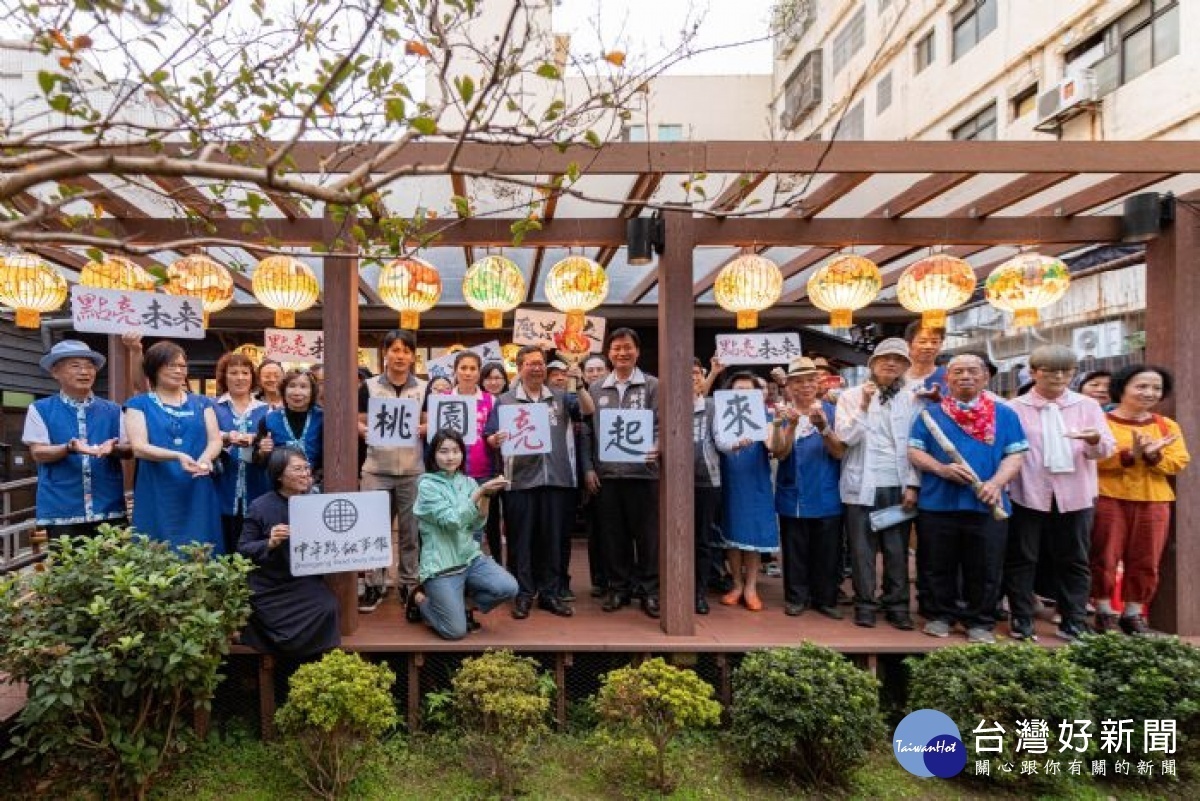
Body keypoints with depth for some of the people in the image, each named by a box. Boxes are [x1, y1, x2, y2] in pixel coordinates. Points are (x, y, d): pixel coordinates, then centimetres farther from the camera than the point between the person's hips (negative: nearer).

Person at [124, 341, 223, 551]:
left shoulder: (202, 403, 14)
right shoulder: (139, 404, 6)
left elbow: (215, 440, 5)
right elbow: (139, 447, -6)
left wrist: (205, 458, -18)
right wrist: (178, 456, -23)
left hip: (198, 495, 2)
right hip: (157, 495, -2)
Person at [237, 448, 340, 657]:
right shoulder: (260, 507, -7)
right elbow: (243, 551, -6)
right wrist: (269, 544, -24)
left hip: (306, 583, 3)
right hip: (270, 589, -3)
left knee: (327, 609, -23)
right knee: (295, 635, -20)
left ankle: (320, 660, 1)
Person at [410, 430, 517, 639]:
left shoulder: (468, 482, 6)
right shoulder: (427, 485, -9)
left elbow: (476, 526, -1)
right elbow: (451, 521, -20)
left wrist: (487, 496, -16)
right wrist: (480, 491, -26)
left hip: (471, 556, 5)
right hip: (441, 565, -5)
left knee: (509, 588, -17)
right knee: (456, 631, -8)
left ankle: (460, 603, 11)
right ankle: (420, 599, 20)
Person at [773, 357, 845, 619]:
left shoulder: (831, 411, 1)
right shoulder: (783, 413, -1)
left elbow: (839, 452, -7)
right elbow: (779, 453, -9)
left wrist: (823, 427, -24)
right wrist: (791, 425, -25)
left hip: (827, 496, 1)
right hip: (793, 496, 0)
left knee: (827, 551, 8)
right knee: (795, 550, 6)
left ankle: (826, 598, 24)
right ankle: (796, 598, 21)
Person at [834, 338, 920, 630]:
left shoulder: (911, 400, 6)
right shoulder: (851, 396, 2)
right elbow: (846, 437, -8)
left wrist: (912, 484, -2)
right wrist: (864, 406, -16)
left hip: (898, 487, 2)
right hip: (863, 486, -1)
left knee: (897, 549, 8)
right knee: (863, 549, 4)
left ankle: (897, 605, 21)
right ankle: (866, 604, 16)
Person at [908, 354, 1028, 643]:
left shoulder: (1004, 414, 8)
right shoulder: (931, 412, 6)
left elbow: (1015, 454, 2)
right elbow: (914, 451, 2)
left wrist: (996, 482, -14)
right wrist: (942, 469, -15)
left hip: (986, 505, 1)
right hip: (937, 503, 0)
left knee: (985, 569, 7)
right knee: (937, 567, 8)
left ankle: (980, 622, 22)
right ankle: (940, 616, 23)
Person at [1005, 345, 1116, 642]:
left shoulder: (1088, 406, 8)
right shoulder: (1014, 408, 1)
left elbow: (1106, 449, 0)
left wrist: (1095, 441, -22)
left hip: (1075, 495, 2)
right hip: (1028, 494, -2)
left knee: (1073, 561, 10)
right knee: (1021, 559, 4)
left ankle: (1074, 623, 22)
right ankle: (1021, 621, 16)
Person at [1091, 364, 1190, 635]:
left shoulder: (1168, 426, 10)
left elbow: (1179, 463, 2)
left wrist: (1153, 455, -16)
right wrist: (1130, 454, -24)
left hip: (1153, 502, 4)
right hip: (1109, 499, -4)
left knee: (1145, 561, 9)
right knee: (1105, 558, 2)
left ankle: (1133, 613, 22)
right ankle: (1104, 612, 15)